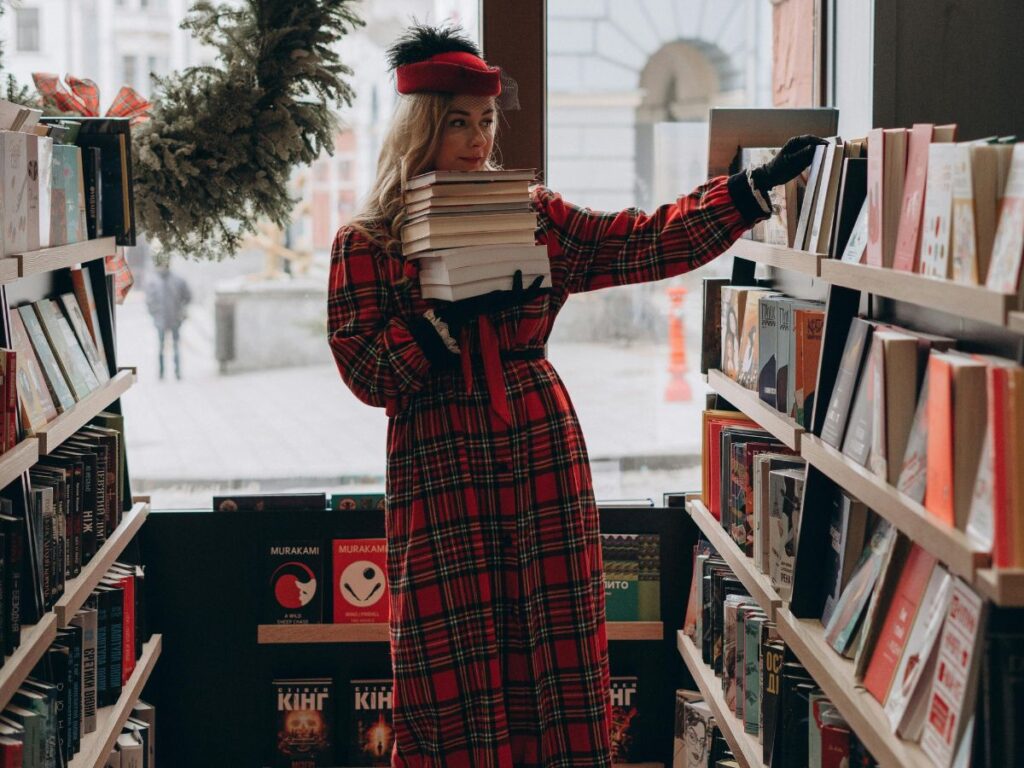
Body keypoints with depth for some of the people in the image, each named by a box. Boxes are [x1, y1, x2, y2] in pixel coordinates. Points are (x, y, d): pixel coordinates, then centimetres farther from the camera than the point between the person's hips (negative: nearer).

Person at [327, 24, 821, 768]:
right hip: (441, 471, -2)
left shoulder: (534, 217, 9)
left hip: (544, 458, 3)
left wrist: (755, 187, -4)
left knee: (554, 656, 3)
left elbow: (645, 244, 3)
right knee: (452, 674, -1)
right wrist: (451, 313, -18)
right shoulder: (366, 244, 2)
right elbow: (367, 374, -6)